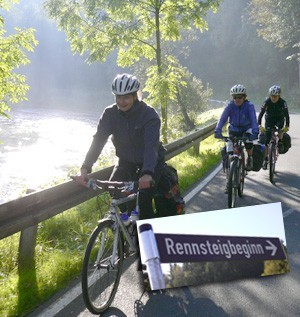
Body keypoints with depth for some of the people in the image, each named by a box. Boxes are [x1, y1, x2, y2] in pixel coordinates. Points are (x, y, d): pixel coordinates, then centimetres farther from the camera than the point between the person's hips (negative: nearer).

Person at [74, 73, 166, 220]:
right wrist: (85, 169, -35)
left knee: (144, 197, -21)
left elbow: (151, 145, -38)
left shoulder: (149, 114, -25)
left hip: (150, 160, -4)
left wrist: (147, 174, -54)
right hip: (126, 160, 4)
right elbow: (98, 140, -23)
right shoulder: (110, 113, -14)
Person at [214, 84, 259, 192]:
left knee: (249, 141, -33)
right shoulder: (230, 106, -17)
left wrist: (255, 132, -50)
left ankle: (249, 158, 3)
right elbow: (223, 118, -29)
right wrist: (218, 131, -46)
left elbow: (253, 119, -32)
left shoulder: (249, 106, -20)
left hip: (246, 129, -1)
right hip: (233, 130, 1)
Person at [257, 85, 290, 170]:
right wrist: (259, 125, -40)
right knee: (267, 139, -8)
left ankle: (280, 142, -8)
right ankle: (265, 159, 0)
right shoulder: (267, 102, -22)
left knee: (281, 127, -36)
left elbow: (286, 115, -26)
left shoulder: (282, 102, -22)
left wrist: (287, 126, -41)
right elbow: (261, 113, -26)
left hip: (279, 119, 0)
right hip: (269, 120, 0)